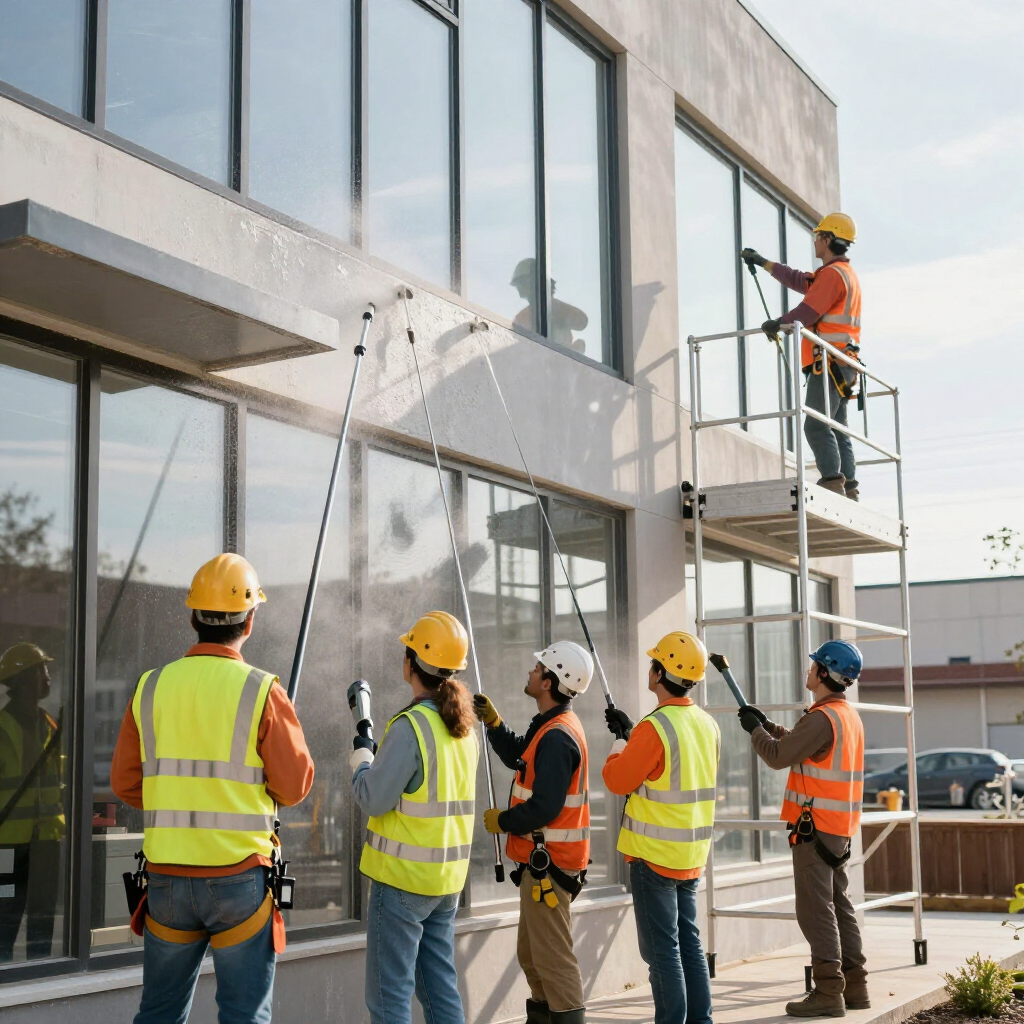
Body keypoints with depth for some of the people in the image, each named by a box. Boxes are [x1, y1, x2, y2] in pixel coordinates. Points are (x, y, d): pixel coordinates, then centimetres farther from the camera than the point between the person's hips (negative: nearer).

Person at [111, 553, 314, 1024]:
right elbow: (294, 787, -6)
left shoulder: (152, 687, 0)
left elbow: (125, 783, 5)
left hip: (167, 875, 4)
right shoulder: (262, 691, -10)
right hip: (240, 878, -3)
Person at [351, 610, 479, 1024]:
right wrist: (381, 754, 12)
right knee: (441, 988, 15)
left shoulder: (411, 726, -19)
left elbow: (373, 799, -17)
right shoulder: (464, 728, 7)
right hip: (448, 878, 8)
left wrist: (361, 758, 0)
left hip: (402, 879, -8)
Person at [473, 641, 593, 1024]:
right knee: (531, 953, 20)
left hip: (549, 864, -11)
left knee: (552, 957, -6)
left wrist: (502, 821, -11)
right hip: (543, 861, 11)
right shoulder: (554, 726, 11)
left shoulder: (556, 737, -22)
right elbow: (518, 757, 23)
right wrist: (493, 722, 10)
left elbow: (544, 808, -26)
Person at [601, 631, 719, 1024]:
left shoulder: (654, 727, -20)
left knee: (662, 949, -1)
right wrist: (632, 734, 16)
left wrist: (620, 740, 3)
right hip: (692, 854, 7)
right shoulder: (708, 725, 4)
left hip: (654, 855, -7)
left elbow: (618, 780, -13)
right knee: (689, 942, 16)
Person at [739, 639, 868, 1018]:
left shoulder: (822, 718, -18)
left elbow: (778, 756, -16)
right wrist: (768, 725, 17)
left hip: (815, 827, -10)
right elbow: (801, 747, 22)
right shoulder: (850, 716, 13)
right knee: (840, 905, 14)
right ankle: (854, 986, 18)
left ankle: (828, 993, -5)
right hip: (839, 829, 10)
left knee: (816, 909, -6)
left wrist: (755, 730, 0)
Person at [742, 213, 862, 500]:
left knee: (817, 425, -15)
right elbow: (798, 280, 33)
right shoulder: (846, 274, 24)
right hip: (842, 365, 10)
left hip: (829, 362, -10)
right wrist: (761, 262, 38)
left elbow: (806, 312, -15)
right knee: (836, 428, 8)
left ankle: (833, 481, -23)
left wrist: (776, 325, 1)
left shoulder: (833, 274, -9)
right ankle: (849, 488, 5)